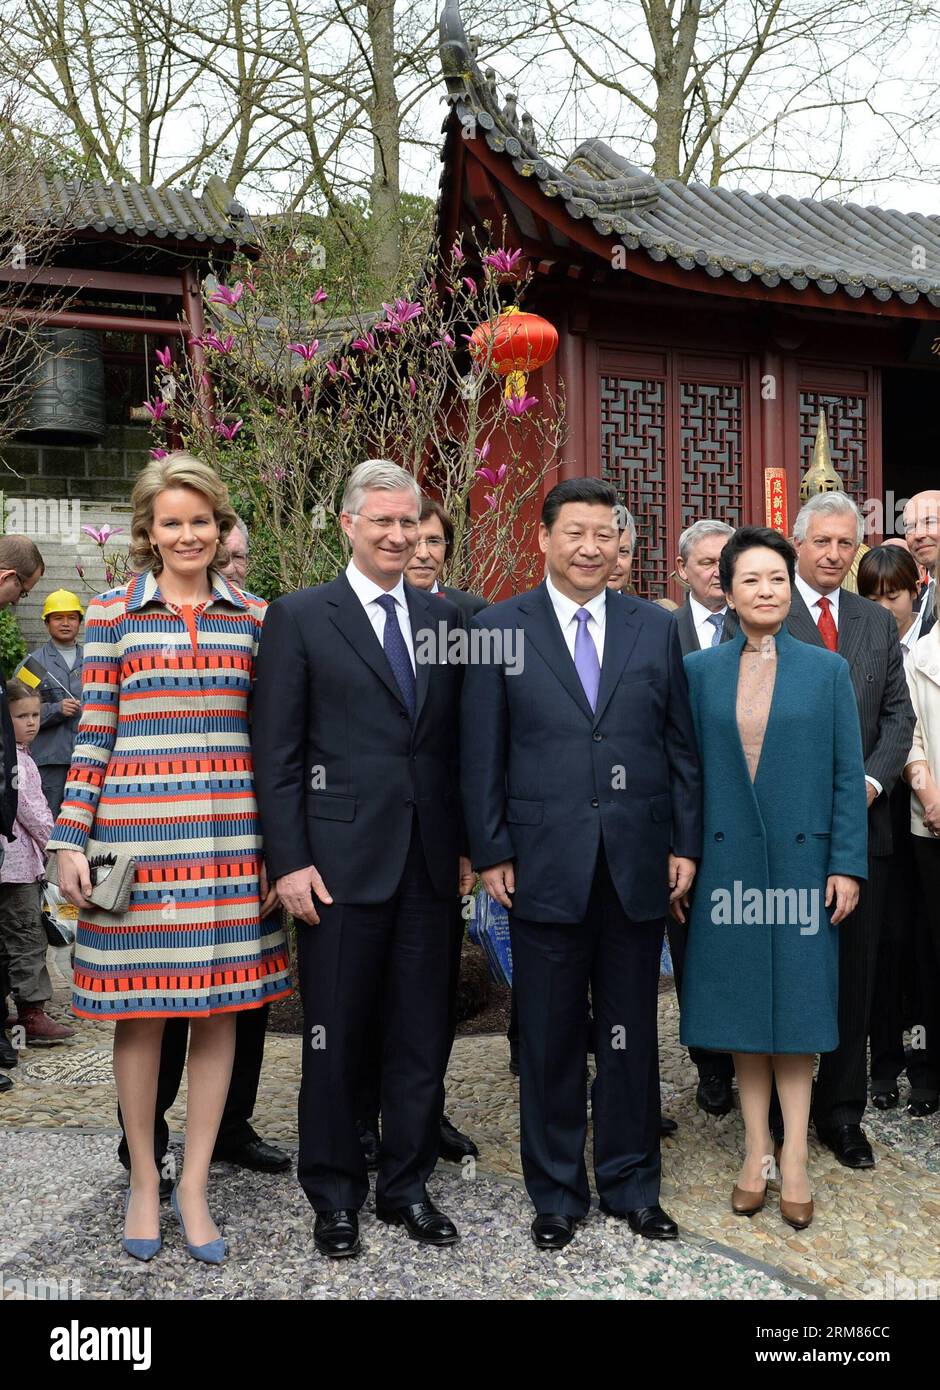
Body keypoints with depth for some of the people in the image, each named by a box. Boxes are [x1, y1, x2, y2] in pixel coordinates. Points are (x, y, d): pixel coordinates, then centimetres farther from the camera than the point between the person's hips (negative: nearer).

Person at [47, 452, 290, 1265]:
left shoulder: (252, 616, 8)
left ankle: (194, 1186, 19)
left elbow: (269, 737, 9)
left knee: (218, 1008, 5)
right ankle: (143, 1180, 24)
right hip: (136, 828, -1)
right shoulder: (112, 614, 4)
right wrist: (72, 840, -2)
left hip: (228, 830, 2)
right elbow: (94, 734, 3)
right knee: (141, 1010, 5)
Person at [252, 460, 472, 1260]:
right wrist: (289, 860, -10)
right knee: (336, 1036, 7)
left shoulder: (444, 618, 11)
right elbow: (276, 750, -4)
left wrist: (466, 844, 7)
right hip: (342, 859, -3)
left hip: (430, 861, 4)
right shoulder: (300, 617, 0)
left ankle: (407, 1185, 27)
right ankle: (334, 1194, 24)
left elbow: (458, 742, 12)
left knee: (423, 1035, 11)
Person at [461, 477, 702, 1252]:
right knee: (550, 1041, 9)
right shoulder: (498, 630, 0)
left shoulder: (656, 628, 7)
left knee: (631, 1035, 12)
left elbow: (681, 745, 8)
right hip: (545, 867, -2)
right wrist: (492, 853, -4)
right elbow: (482, 755, 0)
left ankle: (632, 1187, 29)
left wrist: (685, 842, 3)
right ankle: (556, 1194, 25)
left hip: (638, 866, 2)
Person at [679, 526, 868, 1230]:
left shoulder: (827, 671, 2)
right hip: (728, 863, 1)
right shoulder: (699, 671, 4)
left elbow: (848, 775, 1)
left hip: (802, 861, -1)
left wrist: (847, 864, -5)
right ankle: (757, 1150, 20)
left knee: (797, 1005, 4)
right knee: (743, 1004, 8)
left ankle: (795, 1158, 14)